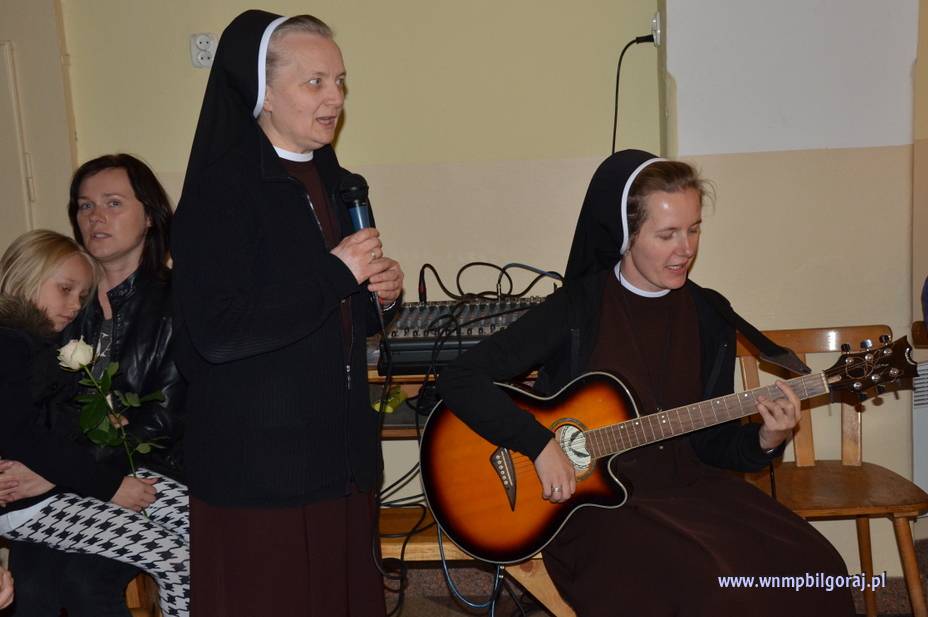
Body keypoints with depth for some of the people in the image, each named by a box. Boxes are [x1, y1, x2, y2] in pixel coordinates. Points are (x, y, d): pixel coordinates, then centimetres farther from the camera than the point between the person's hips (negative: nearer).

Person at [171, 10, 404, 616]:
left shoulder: (335, 182, 10)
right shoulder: (221, 188, -13)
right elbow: (217, 333, -24)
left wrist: (381, 296, -2)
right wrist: (336, 274, -20)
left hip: (341, 452, 7)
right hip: (259, 462, -7)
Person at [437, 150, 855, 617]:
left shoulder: (710, 316, 4)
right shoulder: (576, 309, -10)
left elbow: (710, 442, 10)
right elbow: (460, 380, -14)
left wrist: (765, 439, -10)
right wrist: (541, 444, -22)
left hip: (685, 487, 5)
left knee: (810, 567, -16)